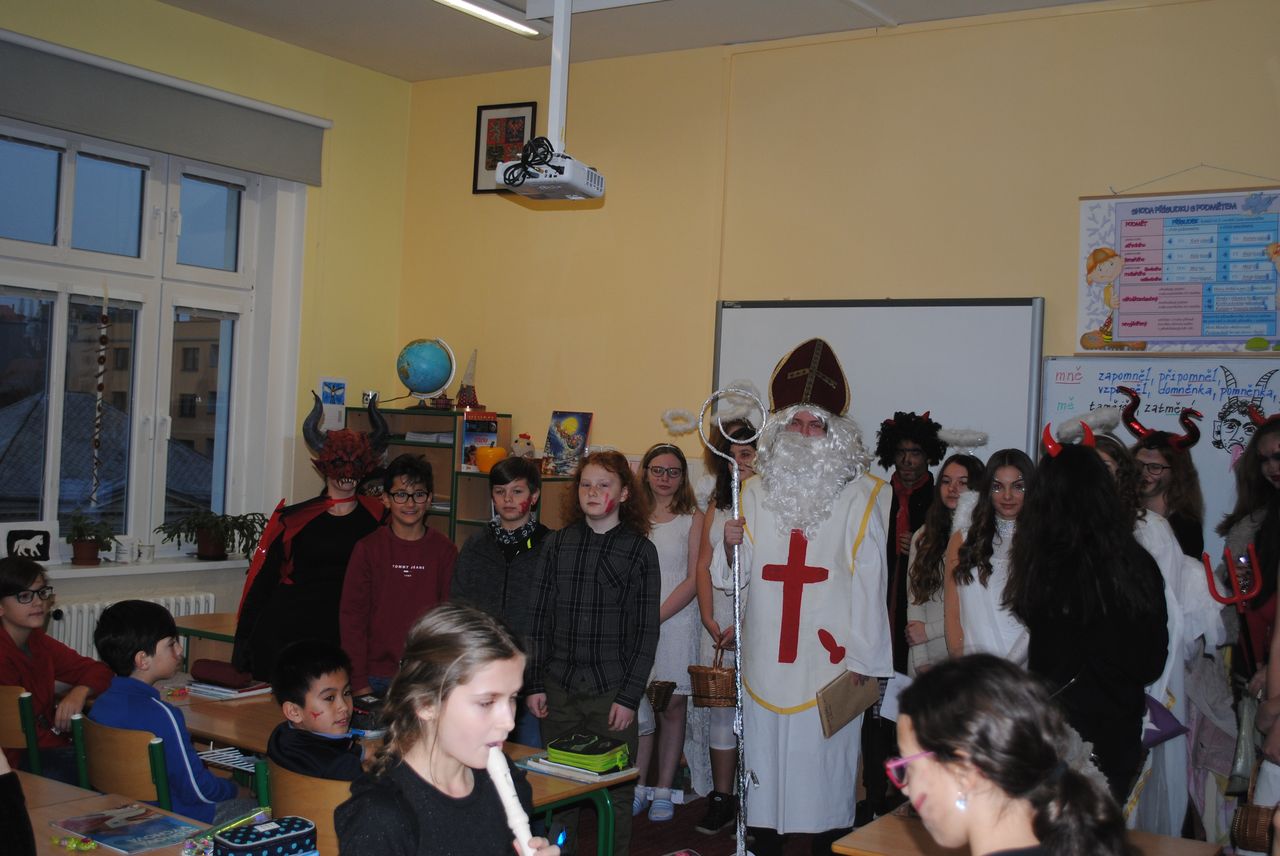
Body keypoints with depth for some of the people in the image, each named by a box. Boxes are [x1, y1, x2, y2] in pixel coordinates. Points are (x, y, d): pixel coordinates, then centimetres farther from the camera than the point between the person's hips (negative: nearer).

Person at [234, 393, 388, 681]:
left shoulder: (377, 518, 2)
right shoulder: (293, 519, 1)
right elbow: (261, 581, 3)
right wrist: (243, 641, 0)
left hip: (345, 636, 0)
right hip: (287, 632, 0)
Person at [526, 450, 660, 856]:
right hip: (559, 689, 2)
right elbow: (540, 619, 8)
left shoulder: (640, 550, -1)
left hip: (612, 692, -2)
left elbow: (647, 631, -2)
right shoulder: (557, 543, 6)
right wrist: (534, 683, 3)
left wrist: (629, 696, -7)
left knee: (616, 794, 4)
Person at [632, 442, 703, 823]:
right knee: (638, 706, 1)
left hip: (676, 621, -2)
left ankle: (663, 791, 12)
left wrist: (656, 617, -10)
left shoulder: (692, 519, 2)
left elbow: (694, 579, -3)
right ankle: (637, 787, 12)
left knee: (672, 706, 3)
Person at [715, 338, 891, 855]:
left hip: (828, 653, -3)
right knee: (766, 748, 8)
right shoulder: (757, 491, 10)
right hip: (767, 654, 3)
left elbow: (868, 581, -6)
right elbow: (737, 576, 10)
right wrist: (732, 546, -12)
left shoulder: (858, 495, -1)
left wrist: (863, 658, -10)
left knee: (824, 752, 1)